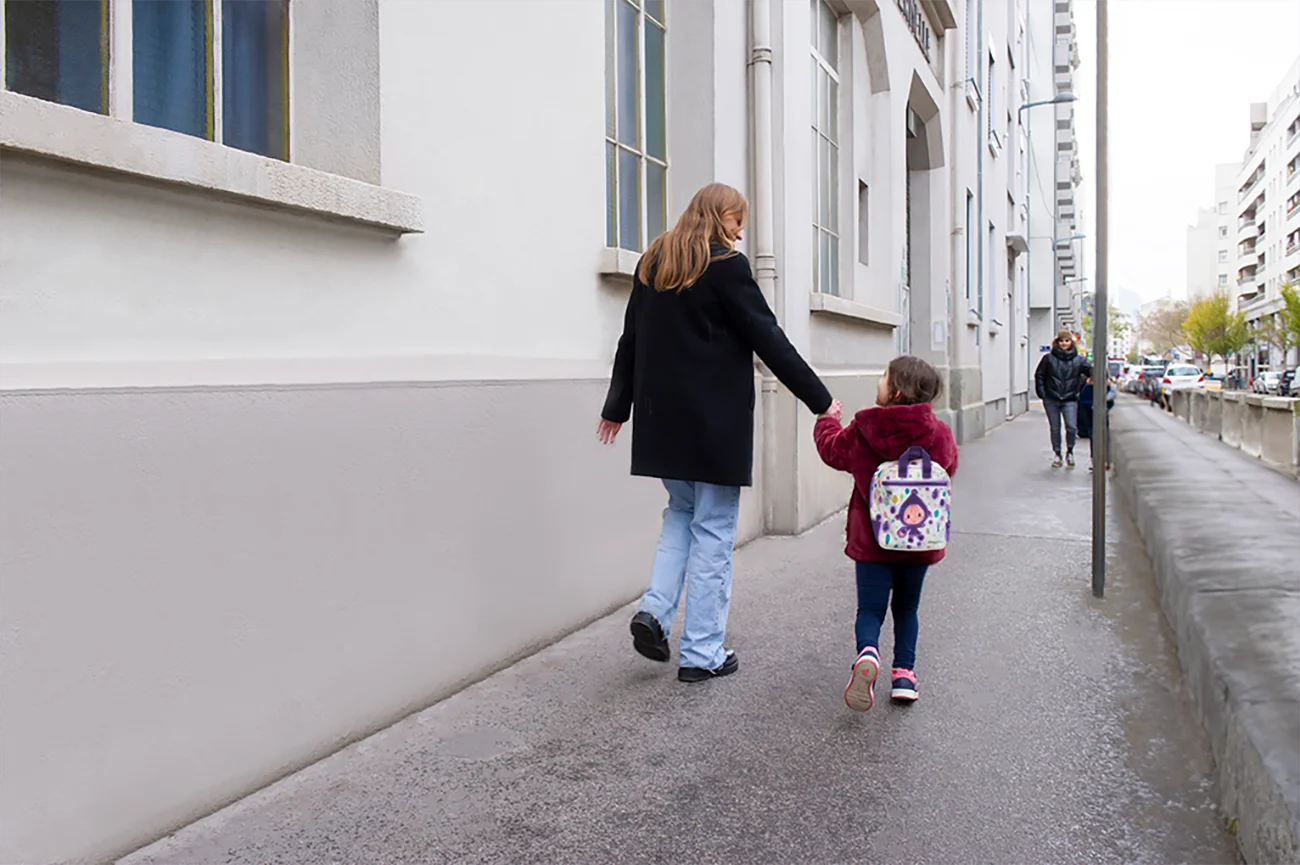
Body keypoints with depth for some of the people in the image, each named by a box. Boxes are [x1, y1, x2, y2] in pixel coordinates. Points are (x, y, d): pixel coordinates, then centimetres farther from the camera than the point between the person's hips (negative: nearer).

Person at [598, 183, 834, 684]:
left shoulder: (652, 264, 10)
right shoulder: (726, 265, -10)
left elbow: (631, 340, 15)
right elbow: (769, 340, -10)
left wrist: (618, 407, 22)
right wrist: (819, 400, -4)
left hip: (662, 417, 6)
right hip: (716, 421, -6)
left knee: (681, 512, 22)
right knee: (713, 529, 2)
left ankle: (656, 609, 4)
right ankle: (702, 654, 7)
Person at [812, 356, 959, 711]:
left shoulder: (862, 431, -12)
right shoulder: (940, 434, -7)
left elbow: (832, 449, 7)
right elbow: (948, 470, 11)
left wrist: (827, 419, 25)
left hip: (872, 538, -2)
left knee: (870, 607, 5)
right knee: (906, 607, 19)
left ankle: (867, 652, -23)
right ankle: (904, 672, 15)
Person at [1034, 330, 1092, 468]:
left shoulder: (1079, 360, 2)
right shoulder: (1049, 358, 0)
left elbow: (1090, 370, -9)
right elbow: (1039, 375, 6)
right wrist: (1042, 393, -1)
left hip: (1070, 399, -1)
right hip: (1051, 400, 1)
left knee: (1072, 427, -12)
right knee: (1055, 428, 8)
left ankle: (1070, 451, 14)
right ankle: (1057, 455, 23)